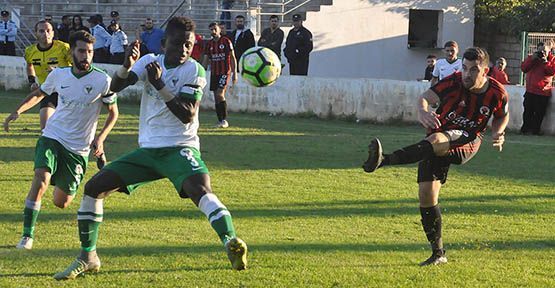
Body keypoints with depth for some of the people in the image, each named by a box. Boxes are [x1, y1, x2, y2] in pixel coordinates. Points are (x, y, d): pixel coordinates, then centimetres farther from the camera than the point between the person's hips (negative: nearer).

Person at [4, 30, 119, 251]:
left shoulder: (103, 81, -10)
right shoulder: (58, 75, -2)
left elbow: (113, 112, 3)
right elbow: (38, 94, 18)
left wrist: (100, 139, -11)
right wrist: (18, 111, 2)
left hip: (79, 147, -1)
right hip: (52, 137, 1)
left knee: (61, 203, 6)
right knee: (40, 180, -26)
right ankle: (27, 235, -16)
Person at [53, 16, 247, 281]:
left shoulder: (194, 71, -8)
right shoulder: (150, 62, 4)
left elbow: (187, 114, -19)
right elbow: (114, 87, -8)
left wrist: (160, 85, -28)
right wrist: (126, 66, -29)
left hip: (180, 149, -5)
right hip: (147, 150, 5)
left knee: (200, 189, -34)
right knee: (94, 187, -1)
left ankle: (232, 244, -45)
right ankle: (88, 257, 10)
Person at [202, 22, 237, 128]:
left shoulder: (226, 42, -3)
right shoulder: (209, 44, 11)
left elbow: (232, 58, -2)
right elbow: (205, 60, 15)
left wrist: (234, 73, -7)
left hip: (224, 72, -5)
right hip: (214, 73, 5)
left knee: (220, 94, -17)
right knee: (216, 97, 3)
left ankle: (224, 120, -11)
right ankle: (220, 121, 9)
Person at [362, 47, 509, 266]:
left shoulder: (497, 94, -8)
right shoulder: (453, 82, -11)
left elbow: (502, 116, 14)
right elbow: (424, 97, -20)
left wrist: (497, 133, -8)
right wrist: (422, 112, -44)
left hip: (467, 143, -3)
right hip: (439, 134, 3)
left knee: (435, 141, -38)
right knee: (426, 195, -5)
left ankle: (384, 161, -57)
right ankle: (438, 253, 10)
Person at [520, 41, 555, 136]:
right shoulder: (531, 57, 12)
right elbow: (523, 68, 0)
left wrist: (545, 61, -15)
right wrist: (532, 59, -9)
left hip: (543, 92, -2)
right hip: (530, 91, 2)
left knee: (539, 113, -1)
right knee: (528, 111, 2)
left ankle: (536, 129, 7)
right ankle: (525, 128, 9)